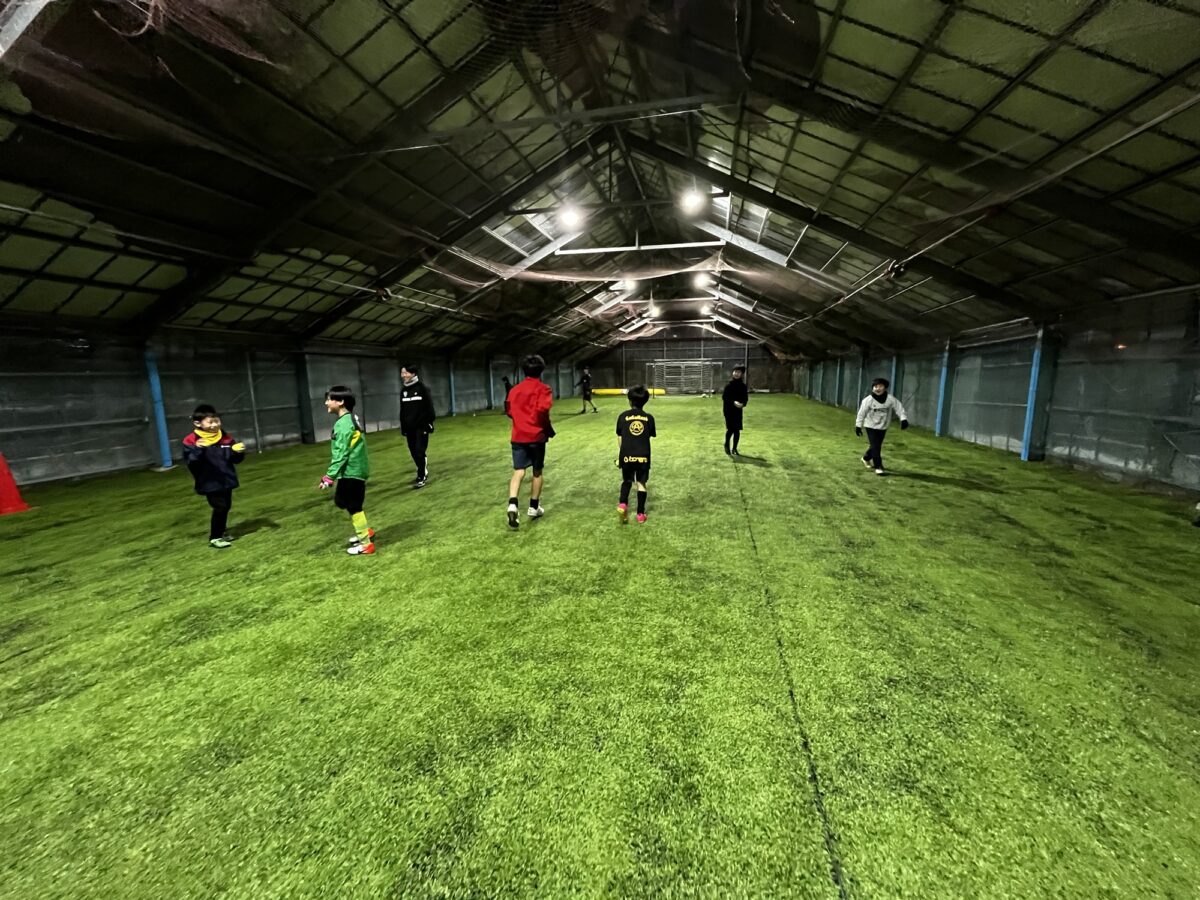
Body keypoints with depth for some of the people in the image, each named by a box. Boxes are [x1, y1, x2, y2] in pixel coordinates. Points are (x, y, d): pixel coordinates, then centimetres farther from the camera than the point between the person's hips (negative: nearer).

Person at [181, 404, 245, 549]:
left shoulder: (226, 438, 3)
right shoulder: (191, 441, -12)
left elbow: (235, 459, 8)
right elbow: (190, 462, -22)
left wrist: (238, 452, -14)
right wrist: (197, 449, -39)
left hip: (226, 480, 6)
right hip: (210, 483, -6)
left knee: (226, 507, 15)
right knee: (219, 507, -9)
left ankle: (220, 533, 33)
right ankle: (214, 538, 7)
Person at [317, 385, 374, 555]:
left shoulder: (344, 423, -17)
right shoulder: (351, 419, 13)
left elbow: (341, 453, -20)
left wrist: (329, 477, -17)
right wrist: (332, 474, 22)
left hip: (351, 471, -10)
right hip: (353, 470, 10)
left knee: (353, 507, 0)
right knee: (342, 501, 21)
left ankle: (366, 543, 9)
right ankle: (365, 531, 29)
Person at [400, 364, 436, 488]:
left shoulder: (422, 388, -6)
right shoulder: (403, 390, 11)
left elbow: (429, 407, -9)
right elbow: (402, 410, 15)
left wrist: (429, 423, -14)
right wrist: (403, 426, 12)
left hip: (421, 426, -6)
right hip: (409, 427, 6)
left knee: (420, 451, -9)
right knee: (414, 452, 10)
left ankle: (421, 477, -2)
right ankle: (423, 473, 26)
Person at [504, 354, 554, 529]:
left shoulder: (515, 389, 11)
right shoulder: (543, 388, -5)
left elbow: (508, 411, 13)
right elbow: (542, 409, -20)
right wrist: (548, 428, -7)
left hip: (518, 436, 3)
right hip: (536, 436, -3)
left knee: (518, 471, -1)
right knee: (537, 471, 11)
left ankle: (512, 504, -22)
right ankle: (534, 507, 20)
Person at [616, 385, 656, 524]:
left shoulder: (623, 416, 1)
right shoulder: (649, 417, 2)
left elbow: (619, 438, 6)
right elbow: (651, 436, 8)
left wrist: (620, 454, 19)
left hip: (626, 456, 0)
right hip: (643, 456, 0)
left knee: (626, 481, 20)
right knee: (641, 483, 11)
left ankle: (622, 504, -1)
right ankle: (640, 514, 15)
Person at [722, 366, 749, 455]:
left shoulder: (743, 386, 4)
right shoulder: (729, 385, -6)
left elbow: (746, 398, 7)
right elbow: (724, 397, -9)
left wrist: (743, 404, -14)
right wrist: (733, 402, -21)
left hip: (738, 410, 4)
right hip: (729, 410, -4)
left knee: (737, 430, 4)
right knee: (730, 429, -11)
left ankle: (734, 449, 19)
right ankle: (727, 445, 14)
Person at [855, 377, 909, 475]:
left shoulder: (891, 399, -11)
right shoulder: (868, 400, -17)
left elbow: (899, 409, -10)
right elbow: (861, 413, -11)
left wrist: (904, 419, -26)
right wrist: (858, 426, -9)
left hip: (883, 427, 4)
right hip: (871, 426, -3)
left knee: (877, 446, 15)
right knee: (875, 446, -8)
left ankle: (866, 458, 41)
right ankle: (878, 467, -1)